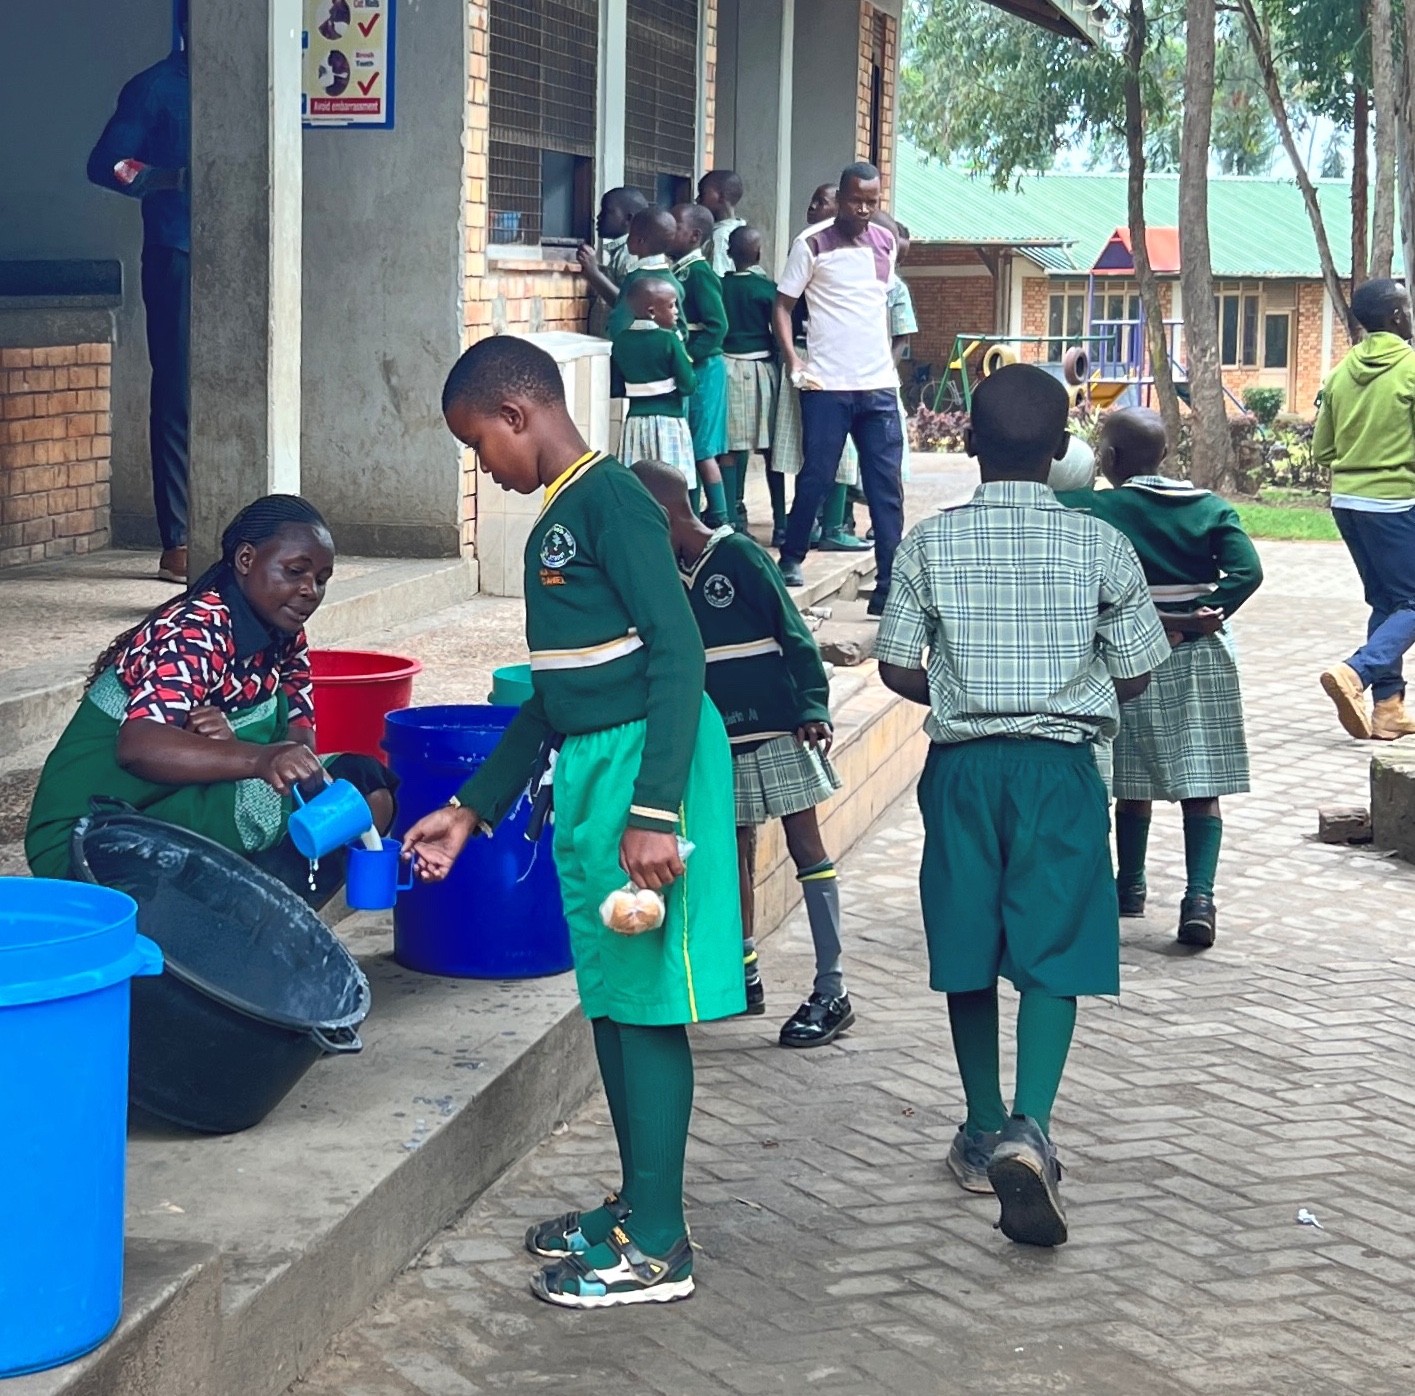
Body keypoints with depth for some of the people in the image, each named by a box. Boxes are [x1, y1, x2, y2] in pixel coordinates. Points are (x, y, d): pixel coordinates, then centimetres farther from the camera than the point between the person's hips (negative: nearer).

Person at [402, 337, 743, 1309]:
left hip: (643, 761, -10)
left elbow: (678, 650, -19)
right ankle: (637, 1204, 26)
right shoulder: (554, 523, 17)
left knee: (645, 997, -5)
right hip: (588, 771, 10)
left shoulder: (611, 500, -12)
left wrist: (654, 809, -24)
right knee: (610, 997, 15)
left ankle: (657, 1244, 1)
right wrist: (473, 809, 24)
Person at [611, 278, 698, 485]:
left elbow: (615, 389, 8)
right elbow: (688, 385, -11)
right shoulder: (669, 339, -11)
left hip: (635, 421, 5)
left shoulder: (621, 341, 4)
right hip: (667, 421, -5)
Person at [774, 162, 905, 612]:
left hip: (879, 385, 4)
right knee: (816, 478, 1)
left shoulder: (885, 243, 10)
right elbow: (782, 305, -1)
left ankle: (889, 586, 1)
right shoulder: (812, 245, -4)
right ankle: (791, 559, 22)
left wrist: (889, 357, 14)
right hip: (827, 385, -4)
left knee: (887, 488, 0)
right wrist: (791, 360, -12)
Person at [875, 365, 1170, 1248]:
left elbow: (899, 670, -3)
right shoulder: (1100, 545, -5)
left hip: (962, 765, 1)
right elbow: (1135, 676, 0)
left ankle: (985, 1133, 23)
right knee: (1053, 951, -2)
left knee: (968, 949, 13)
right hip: (1060, 767, -1)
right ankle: (1029, 1130, -22)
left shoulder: (931, 544, -4)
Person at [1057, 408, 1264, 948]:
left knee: (1133, 783, 13)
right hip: (1202, 659, 2)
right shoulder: (1208, 507, 1)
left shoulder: (1098, 511, -8)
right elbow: (1247, 570, -12)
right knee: (1201, 783, 2)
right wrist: (1211, 615, -10)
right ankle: (1200, 895, -9)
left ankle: (1131, 886, 26)